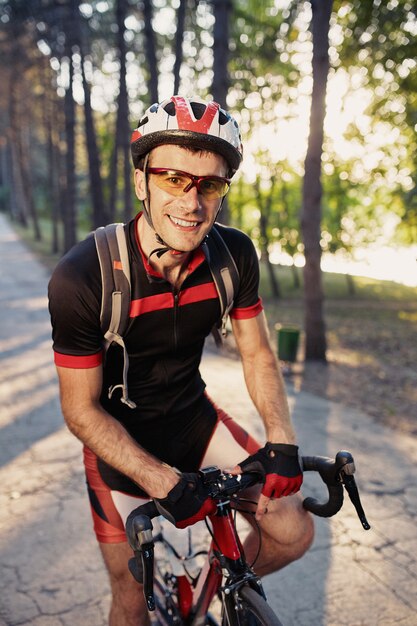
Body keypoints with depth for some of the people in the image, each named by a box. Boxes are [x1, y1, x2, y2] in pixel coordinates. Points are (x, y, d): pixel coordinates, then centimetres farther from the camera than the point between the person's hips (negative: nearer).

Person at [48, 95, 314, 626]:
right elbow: (82, 410, -19)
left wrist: (282, 440, -17)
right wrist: (166, 483, -27)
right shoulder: (82, 277, -28)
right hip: (119, 439, -3)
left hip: (193, 417, 4)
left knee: (293, 533, -1)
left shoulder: (234, 254, -16)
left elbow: (257, 354, -3)